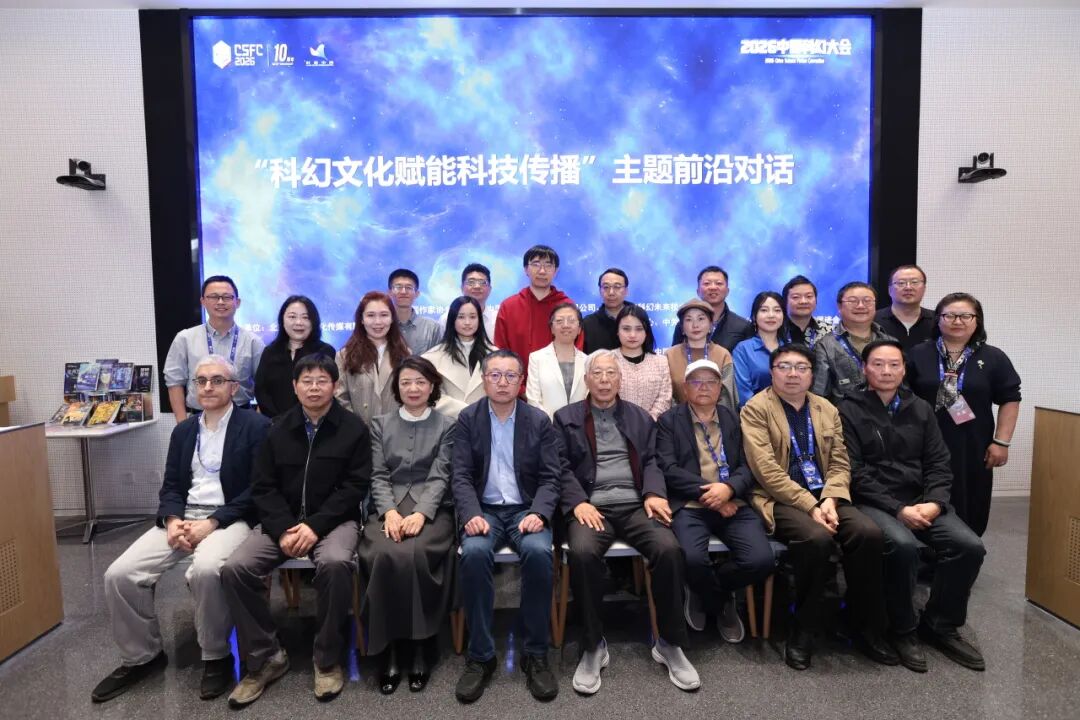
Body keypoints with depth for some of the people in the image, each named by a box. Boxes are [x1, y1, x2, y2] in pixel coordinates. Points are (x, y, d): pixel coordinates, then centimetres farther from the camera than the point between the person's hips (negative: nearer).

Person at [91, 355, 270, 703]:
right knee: (119, 574, -12)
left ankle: (217, 657, -9)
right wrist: (172, 520, -8)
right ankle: (141, 656, 12)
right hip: (182, 518, 6)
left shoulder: (255, 426, -4)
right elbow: (170, 486, 14)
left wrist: (211, 523, -17)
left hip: (230, 518, -6)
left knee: (205, 570, -35)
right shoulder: (183, 430, 16)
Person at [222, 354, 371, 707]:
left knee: (336, 563, -34)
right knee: (235, 568, -19)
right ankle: (265, 657, -1)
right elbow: (263, 487, 4)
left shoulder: (353, 428, -2)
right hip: (282, 520, 4)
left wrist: (315, 525, -18)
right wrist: (283, 529, -13)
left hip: (334, 519, -4)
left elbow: (355, 486, -7)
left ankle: (327, 658, -12)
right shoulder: (278, 429, 8)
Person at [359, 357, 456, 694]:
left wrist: (421, 513, -18)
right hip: (389, 505, 2)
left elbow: (439, 477, -1)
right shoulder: (380, 425, 16)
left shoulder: (447, 426, 10)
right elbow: (378, 476, 6)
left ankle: (419, 646, -14)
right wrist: (389, 511, -12)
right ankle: (389, 647, -15)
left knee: (415, 554, -32)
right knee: (382, 555, -29)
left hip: (431, 506, -1)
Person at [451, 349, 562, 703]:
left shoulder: (540, 420, 3)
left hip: (525, 509, 0)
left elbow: (551, 477, 0)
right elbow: (461, 475, -2)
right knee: (473, 553, -31)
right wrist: (471, 514, -20)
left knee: (538, 552, -31)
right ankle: (480, 655, -13)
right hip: (484, 509, 0)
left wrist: (539, 513, -19)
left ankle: (536, 654, -12)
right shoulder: (468, 419, 4)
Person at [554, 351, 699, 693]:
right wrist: (578, 503, -13)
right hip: (591, 506, -2)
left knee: (669, 549, -27)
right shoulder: (566, 418, 13)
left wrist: (654, 493, -8)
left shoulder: (640, 417, 20)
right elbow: (561, 467, 3)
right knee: (582, 552, -33)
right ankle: (593, 646, -13)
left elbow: (652, 460, 12)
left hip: (635, 505, 2)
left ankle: (670, 643, -6)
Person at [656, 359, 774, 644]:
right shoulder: (669, 420, 8)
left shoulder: (734, 418, 17)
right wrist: (707, 493, -13)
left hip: (732, 504, 3)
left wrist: (729, 488, -13)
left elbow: (748, 465, 8)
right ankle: (722, 603, 7)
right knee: (693, 559, -31)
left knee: (761, 560, -21)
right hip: (689, 505, -3)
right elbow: (668, 468, -4)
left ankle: (706, 593, 11)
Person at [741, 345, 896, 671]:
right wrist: (810, 506, -18)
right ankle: (803, 631, -12)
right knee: (817, 539, -32)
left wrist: (829, 500, -10)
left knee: (869, 533, -21)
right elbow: (767, 470, -13)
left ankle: (868, 629, -2)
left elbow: (840, 463, 9)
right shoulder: (755, 409, -4)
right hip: (780, 500, -5)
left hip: (824, 498, 5)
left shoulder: (827, 409, 13)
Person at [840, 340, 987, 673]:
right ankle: (902, 629, -7)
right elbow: (854, 473, -9)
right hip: (872, 502, -5)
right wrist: (899, 509, -16)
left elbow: (939, 462, 10)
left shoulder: (921, 409, 14)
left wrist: (934, 502, -8)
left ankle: (940, 625, 6)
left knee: (970, 546, -17)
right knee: (903, 546, -32)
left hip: (921, 501, 5)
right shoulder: (849, 410, -3)